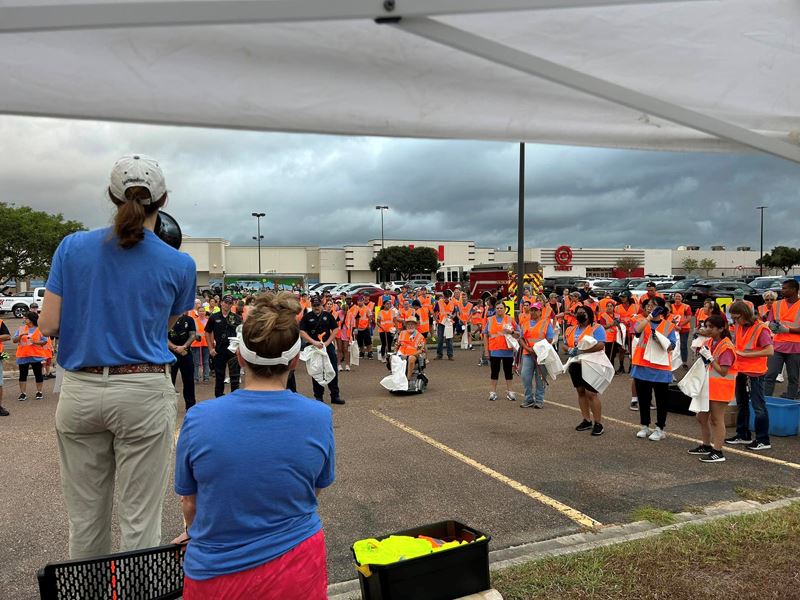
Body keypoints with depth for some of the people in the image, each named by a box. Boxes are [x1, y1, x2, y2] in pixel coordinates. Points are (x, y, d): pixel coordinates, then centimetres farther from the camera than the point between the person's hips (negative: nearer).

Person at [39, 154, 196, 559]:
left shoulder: (73, 247, -1)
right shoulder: (179, 264, -4)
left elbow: (48, 326, -1)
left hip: (80, 392, 3)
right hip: (143, 393, -2)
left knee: (84, 518, 16)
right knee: (139, 520, 7)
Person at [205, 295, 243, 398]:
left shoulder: (237, 318, 3)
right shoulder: (214, 317, 4)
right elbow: (207, 333, 9)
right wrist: (211, 348, 3)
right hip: (219, 350, 1)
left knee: (235, 375, -2)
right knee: (219, 375, 11)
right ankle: (218, 396, 24)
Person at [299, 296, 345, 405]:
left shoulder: (328, 315, 7)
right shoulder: (306, 317, 1)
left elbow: (336, 329, 5)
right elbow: (302, 332, -7)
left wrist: (327, 342, -6)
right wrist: (314, 342, -18)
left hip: (328, 347, 2)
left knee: (333, 371, 1)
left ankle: (335, 396, 10)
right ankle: (318, 397, 16)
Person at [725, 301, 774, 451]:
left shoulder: (760, 328, -17)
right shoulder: (738, 326, 4)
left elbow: (770, 351, -23)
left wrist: (745, 354, -23)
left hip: (755, 373, -8)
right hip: (740, 371, 8)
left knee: (758, 406, -1)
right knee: (741, 405, 17)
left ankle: (763, 440, 8)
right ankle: (743, 435, 30)